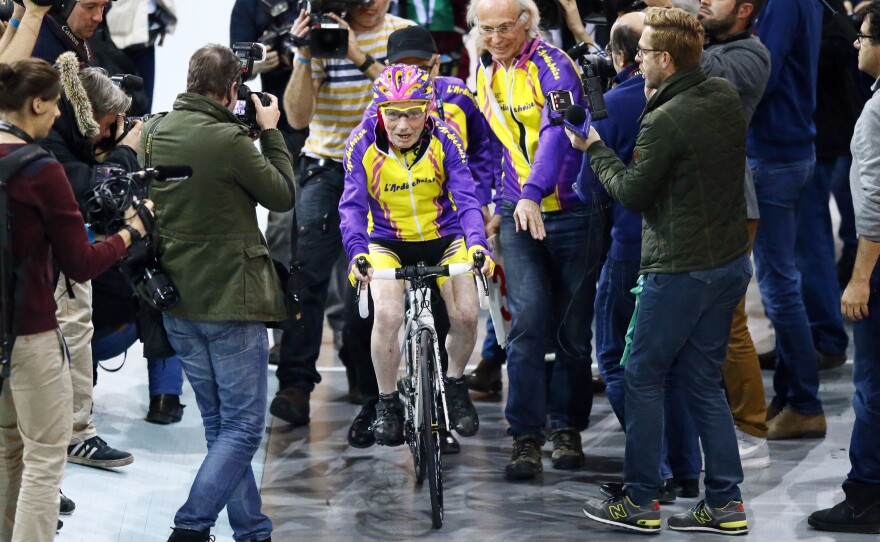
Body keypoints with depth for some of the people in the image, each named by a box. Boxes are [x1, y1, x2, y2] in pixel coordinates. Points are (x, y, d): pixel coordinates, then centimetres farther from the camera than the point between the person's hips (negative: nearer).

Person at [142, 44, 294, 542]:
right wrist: (271, 132, 3)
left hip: (177, 299, 8)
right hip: (231, 299, -7)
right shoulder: (227, 140, -20)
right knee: (242, 428, 0)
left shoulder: (153, 133, 2)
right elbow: (283, 196, -7)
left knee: (220, 425, 15)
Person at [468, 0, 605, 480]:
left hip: (572, 211, -4)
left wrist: (533, 193, -41)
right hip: (518, 212, 4)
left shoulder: (552, 66, -12)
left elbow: (557, 131, -28)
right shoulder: (486, 73, 9)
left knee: (573, 326, 5)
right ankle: (526, 436, -7)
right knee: (527, 318, -11)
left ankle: (567, 428, 20)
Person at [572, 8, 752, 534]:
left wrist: (595, 149, 3)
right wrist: (659, 100, 8)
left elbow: (632, 192, -10)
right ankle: (725, 504, 14)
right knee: (705, 382, 15)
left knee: (644, 378, 6)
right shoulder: (727, 97, 3)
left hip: (680, 270, -8)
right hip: (731, 262, 8)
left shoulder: (664, 122, -21)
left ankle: (640, 501, 12)